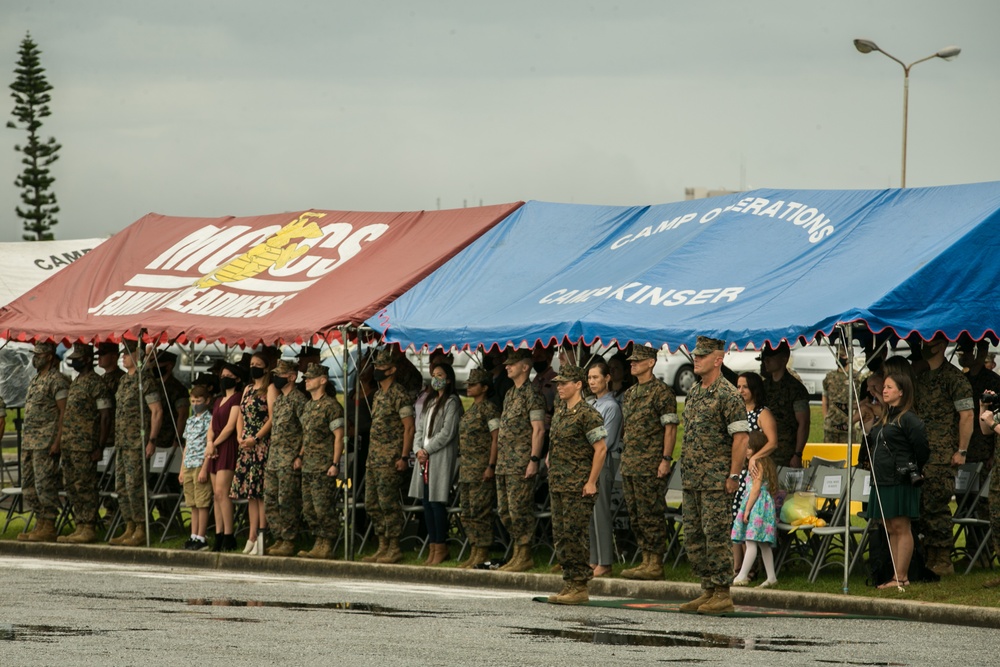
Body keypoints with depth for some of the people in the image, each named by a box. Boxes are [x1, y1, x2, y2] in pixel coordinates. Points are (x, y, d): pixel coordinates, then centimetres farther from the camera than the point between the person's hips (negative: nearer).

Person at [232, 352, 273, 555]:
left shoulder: (269, 390, -4)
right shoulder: (248, 390, 19)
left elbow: (272, 418, -13)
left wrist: (255, 438, -17)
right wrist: (240, 436, 3)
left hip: (262, 444, -8)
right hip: (246, 445, 8)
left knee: (260, 490, -11)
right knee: (250, 492, 6)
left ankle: (261, 536, -13)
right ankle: (252, 536, 8)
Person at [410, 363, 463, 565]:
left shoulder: (451, 402, -5)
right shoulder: (428, 401, 19)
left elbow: (447, 433, -12)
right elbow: (420, 428, 17)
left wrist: (428, 450, -11)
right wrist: (418, 449, 0)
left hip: (441, 457, -8)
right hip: (425, 457, 8)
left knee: (436, 502, -9)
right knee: (427, 502, 5)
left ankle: (441, 548, -5)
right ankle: (433, 547, 8)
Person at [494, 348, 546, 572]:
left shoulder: (531, 394, -9)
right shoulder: (510, 394, 19)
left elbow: (538, 429, -15)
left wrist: (534, 460, -21)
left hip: (521, 463, -9)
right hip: (504, 464, 9)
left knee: (519, 510, -8)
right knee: (504, 511, 10)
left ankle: (525, 556, -3)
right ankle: (518, 552, 18)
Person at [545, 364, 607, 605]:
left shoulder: (587, 414, -12)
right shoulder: (559, 413, 15)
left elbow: (601, 448, -15)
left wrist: (591, 482, -16)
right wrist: (553, 476, 16)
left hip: (578, 486, -9)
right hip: (558, 485, 9)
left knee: (574, 534, -9)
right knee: (561, 535, 8)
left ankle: (580, 587, -6)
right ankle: (569, 584, 13)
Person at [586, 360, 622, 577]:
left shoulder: (611, 407, -7)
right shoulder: (588, 404, 16)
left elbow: (606, 441, -11)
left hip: (603, 462, -8)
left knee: (599, 510, -8)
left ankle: (604, 563, -7)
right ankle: (594, 560, 11)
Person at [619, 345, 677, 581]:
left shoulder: (661, 392, -8)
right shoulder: (629, 394, 17)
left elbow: (670, 427, -11)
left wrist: (666, 460, -17)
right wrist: (625, 458, 18)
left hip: (650, 464, -9)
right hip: (630, 464, 9)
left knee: (651, 514, -8)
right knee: (636, 515, 9)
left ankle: (655, 565, -6)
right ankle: (646, 560, 14)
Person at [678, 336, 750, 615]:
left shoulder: (728, 395, -11)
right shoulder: (693, 392, 15)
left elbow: (740, 438, -14)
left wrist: (734, 476, -17)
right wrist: (686, 471, 17)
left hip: (716, 480, -9)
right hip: (691, 480, 9)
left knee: (716, 535, -8)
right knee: (693, 537, 9)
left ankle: (722, 594, -5)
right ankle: (708, 591, 16)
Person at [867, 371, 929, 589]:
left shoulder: (908, 419, -10)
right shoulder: (884, 419, 17)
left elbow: (922, 448, -12)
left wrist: (913, 469, -3)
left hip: (900, 481, -9)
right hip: (882, 480, 9)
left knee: (901, 528, -6)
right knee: (891, 529, 10)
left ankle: (901, 577, -6)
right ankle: (898, 576, 13)